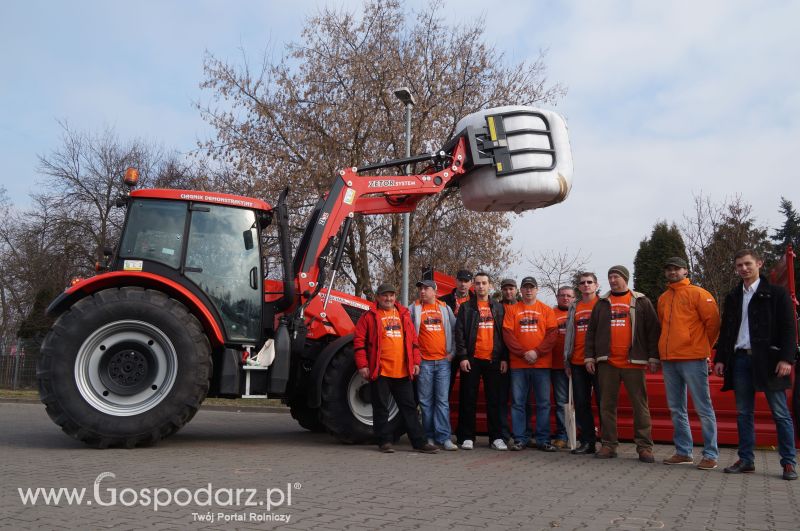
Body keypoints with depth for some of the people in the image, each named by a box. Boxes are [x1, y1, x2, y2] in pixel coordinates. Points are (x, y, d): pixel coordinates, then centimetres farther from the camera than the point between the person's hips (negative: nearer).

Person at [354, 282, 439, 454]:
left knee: (409, 407, 8)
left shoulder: (403, 315, 14)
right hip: (379, 372, -3)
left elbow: (413, 340, 17)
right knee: (381, 408, 4)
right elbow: (359, 341, -2)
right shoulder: (370, 317, 1)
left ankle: (419, 442, 14)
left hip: (403, 372, 4)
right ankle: (385, 441, 16)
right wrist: (362, 365, -7)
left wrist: (415, 362, 10)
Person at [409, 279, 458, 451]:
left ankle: (444, 437, 1)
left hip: (443, 361, 1)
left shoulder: (445, 308, 11)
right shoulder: (414, 309, 5)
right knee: (426, 401, 3)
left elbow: (454, 330, 14)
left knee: (443, 400, -1)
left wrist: (452, 352, 6)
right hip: (424, 361, -1)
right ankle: (429, 436, 11)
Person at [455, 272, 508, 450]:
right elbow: (459, 333, 0)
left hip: (493, 360, 2)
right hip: (472, 359, -2)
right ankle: (467, 437, 9)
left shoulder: (498, 308, 12)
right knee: (469, 400, 3)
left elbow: (503, 333, 10)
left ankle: (496, 437, 12)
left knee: (494, 399, 5)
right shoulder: (466, 307, 5)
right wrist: (462, 357, -9)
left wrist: (504, 358, 3)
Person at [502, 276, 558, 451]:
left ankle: (543, 440, 8)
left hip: (542, 363, 0)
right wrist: (523, 353, -11)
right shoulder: (512, 310, 8)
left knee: (543, 403, 1)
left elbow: (552, 334, 0)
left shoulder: (546, 310, 9)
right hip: (518, 364, 0)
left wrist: (537, 352, -12)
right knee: (518, 402, 2)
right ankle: (520, 439, 10)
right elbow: (507, 334, 0)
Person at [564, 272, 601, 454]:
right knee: (581, 403, 6)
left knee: (603, 401, -1)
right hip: (577, 363, 5)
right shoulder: (574, 308, 15)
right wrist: (567, 360, 13)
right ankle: (587, 442, 14)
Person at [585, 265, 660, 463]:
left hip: (634, 362, -2)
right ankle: (609, 445, 11)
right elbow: (591, 332, 14)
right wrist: (589, 356, 6)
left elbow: (653, 330, 4)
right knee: (607, 405, 5)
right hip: (607, 363, 3)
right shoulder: (601, 304, 14)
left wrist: (653, 357, -3)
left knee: (640, 405, 0)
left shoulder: (641, 302, 7)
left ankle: (644, 447, 6)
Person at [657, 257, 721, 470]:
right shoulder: (663, 298, 16)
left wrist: (702, 347, 3)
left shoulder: (698, 294, -2)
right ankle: (683, 452, 18)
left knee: (703, 408, -3)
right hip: (668, 360, 7)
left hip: (693, 359, -6)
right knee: (676, 409, 10)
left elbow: (713, 322, -4)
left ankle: (710, 455, 3)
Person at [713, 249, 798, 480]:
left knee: (780, 413, -1)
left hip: (767, 359, -4)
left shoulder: (776, 294, 2)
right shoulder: (733, 297, 16)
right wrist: (720, 358, 9)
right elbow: (725, 330, 16)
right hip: (740, 359, 5)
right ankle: (746, 460, 13)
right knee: (743, 413, 7)